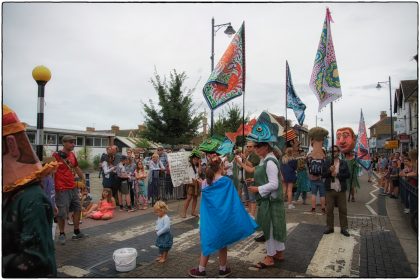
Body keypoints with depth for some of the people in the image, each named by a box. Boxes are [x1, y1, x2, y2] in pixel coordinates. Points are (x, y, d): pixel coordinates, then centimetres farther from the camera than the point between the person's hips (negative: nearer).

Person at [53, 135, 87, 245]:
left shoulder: (72, 155, 11)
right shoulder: (56, 155, -11)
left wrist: (83, 179, 22)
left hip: (73, 187, 8)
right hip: (62, 189, -8)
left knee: (78, 209, 12)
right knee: (62, 213, 1)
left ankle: (76, 232, 24)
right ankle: (62, 234, 18)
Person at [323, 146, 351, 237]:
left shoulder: (344, 163, 5)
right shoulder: (326, 162, 5)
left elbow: (347, 175, -3)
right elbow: (323, 175, 0)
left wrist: (337, 174, -14)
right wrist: (329, 171, -17)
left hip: (341, 190, 0)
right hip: (330, 190, 0)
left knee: (343, 210, 5)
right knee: (329, 210, 5)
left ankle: (344, 228, 15)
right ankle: (330, 227, 16)